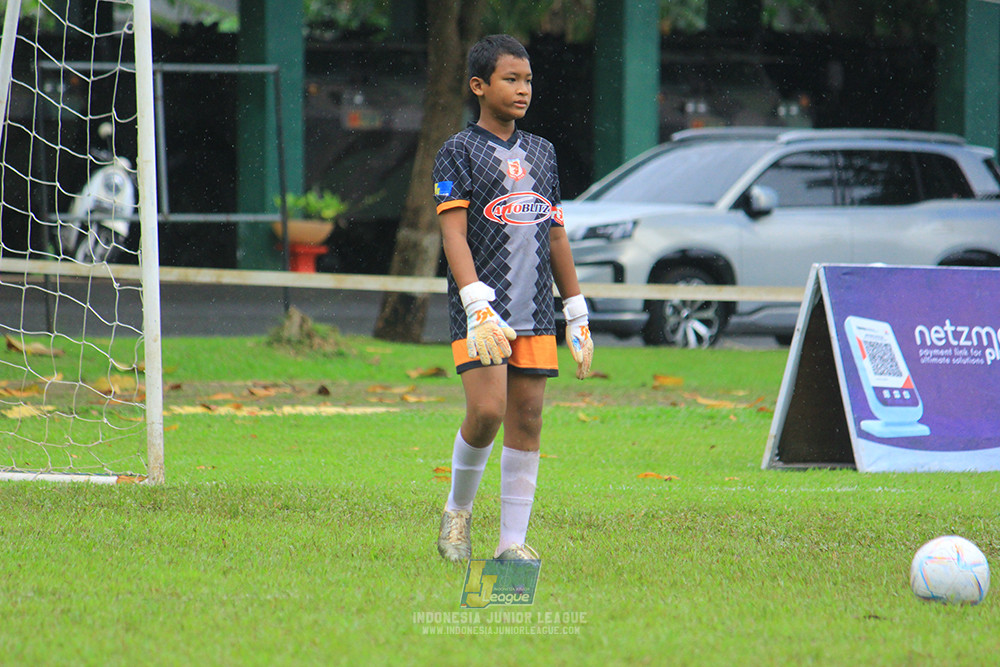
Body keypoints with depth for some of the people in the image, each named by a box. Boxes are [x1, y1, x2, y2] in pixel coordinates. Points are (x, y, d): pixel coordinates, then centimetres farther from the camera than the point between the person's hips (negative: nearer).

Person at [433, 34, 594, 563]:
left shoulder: (541, 152, 16)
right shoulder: (459, 152, -2)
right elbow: (453, 232, -11)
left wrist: (576, 314, 18)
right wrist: (477, 306, -24)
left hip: (535, 313, 5)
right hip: (482, 310, -5)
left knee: (527, 420, 2)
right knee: (486, 411, -17)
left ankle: (513, 540, 6)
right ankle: (457, 510, 7)